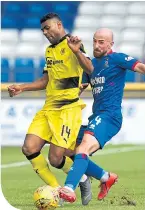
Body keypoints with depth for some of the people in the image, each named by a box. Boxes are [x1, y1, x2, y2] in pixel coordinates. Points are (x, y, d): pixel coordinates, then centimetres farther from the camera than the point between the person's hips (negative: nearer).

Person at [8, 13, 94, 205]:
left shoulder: (71, 45, -7)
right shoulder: (49, 50, 18)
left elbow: (90, 69, -22)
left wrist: (77, 51, -39)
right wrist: (22, 88, 21)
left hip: (68, 109, -8)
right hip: (48, 108, 8)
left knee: (55, 159, -12)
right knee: (29, 149, -8)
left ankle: (83, 180, 18)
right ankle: (57, 191, 4)